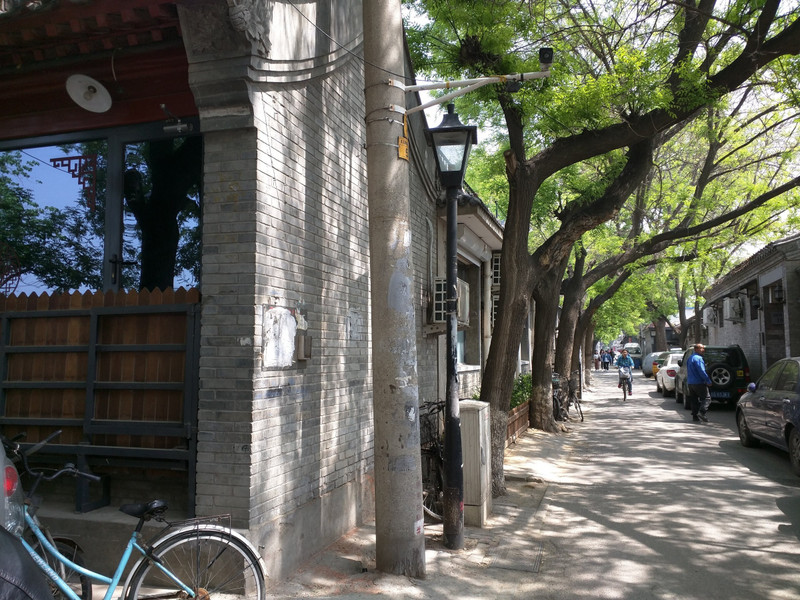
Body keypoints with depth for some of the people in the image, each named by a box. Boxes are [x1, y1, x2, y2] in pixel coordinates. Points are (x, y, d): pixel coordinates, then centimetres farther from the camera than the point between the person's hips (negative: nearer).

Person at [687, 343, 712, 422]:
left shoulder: (690, 358, 17)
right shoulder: (698, 358, -15)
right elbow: (701, 371, -20)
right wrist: (708, 381, -16)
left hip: (690, 382, 9)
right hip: (698, 382, -9)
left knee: (694, 400, 10)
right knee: (707, 398, -5)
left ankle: (695, 416, 10)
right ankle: (701, 412, -20)